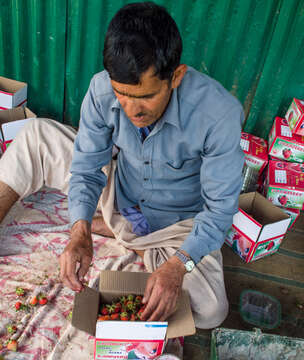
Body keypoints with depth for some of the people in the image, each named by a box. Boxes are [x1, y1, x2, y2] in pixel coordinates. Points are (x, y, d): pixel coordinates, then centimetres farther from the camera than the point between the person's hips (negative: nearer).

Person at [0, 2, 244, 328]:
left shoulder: (219, 113, -31)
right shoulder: (102, 89, -22)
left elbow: (220, 207, -24)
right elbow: (87, 168, -13)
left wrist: (178, 265, -36)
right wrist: (80, 233, -28)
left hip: (177, 220, -1)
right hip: (117, 192, 2)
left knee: (211, 312, -21)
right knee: (37, 135, -8)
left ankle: (113, 229, -4)